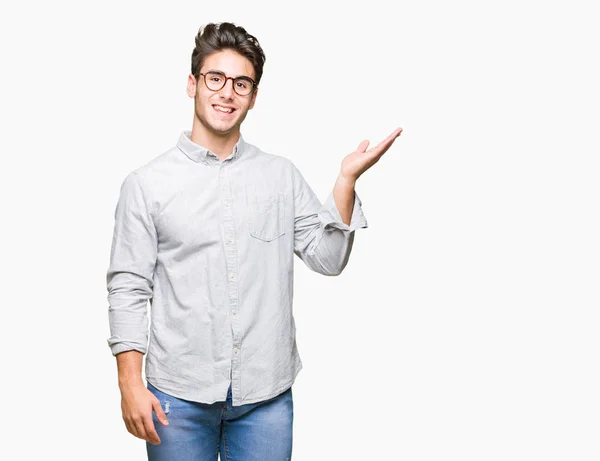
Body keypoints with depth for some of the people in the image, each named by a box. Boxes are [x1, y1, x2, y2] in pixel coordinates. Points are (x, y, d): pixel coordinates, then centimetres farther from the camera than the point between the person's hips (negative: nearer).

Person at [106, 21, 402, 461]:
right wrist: (130, 384, -6)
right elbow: (129, 290, -2)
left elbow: (327, 258, 1)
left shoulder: (282, 175, 5)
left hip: (267, 392, 2)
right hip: (179, 395, -1)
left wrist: (347, 180, -10)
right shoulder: (147, 184, -2)